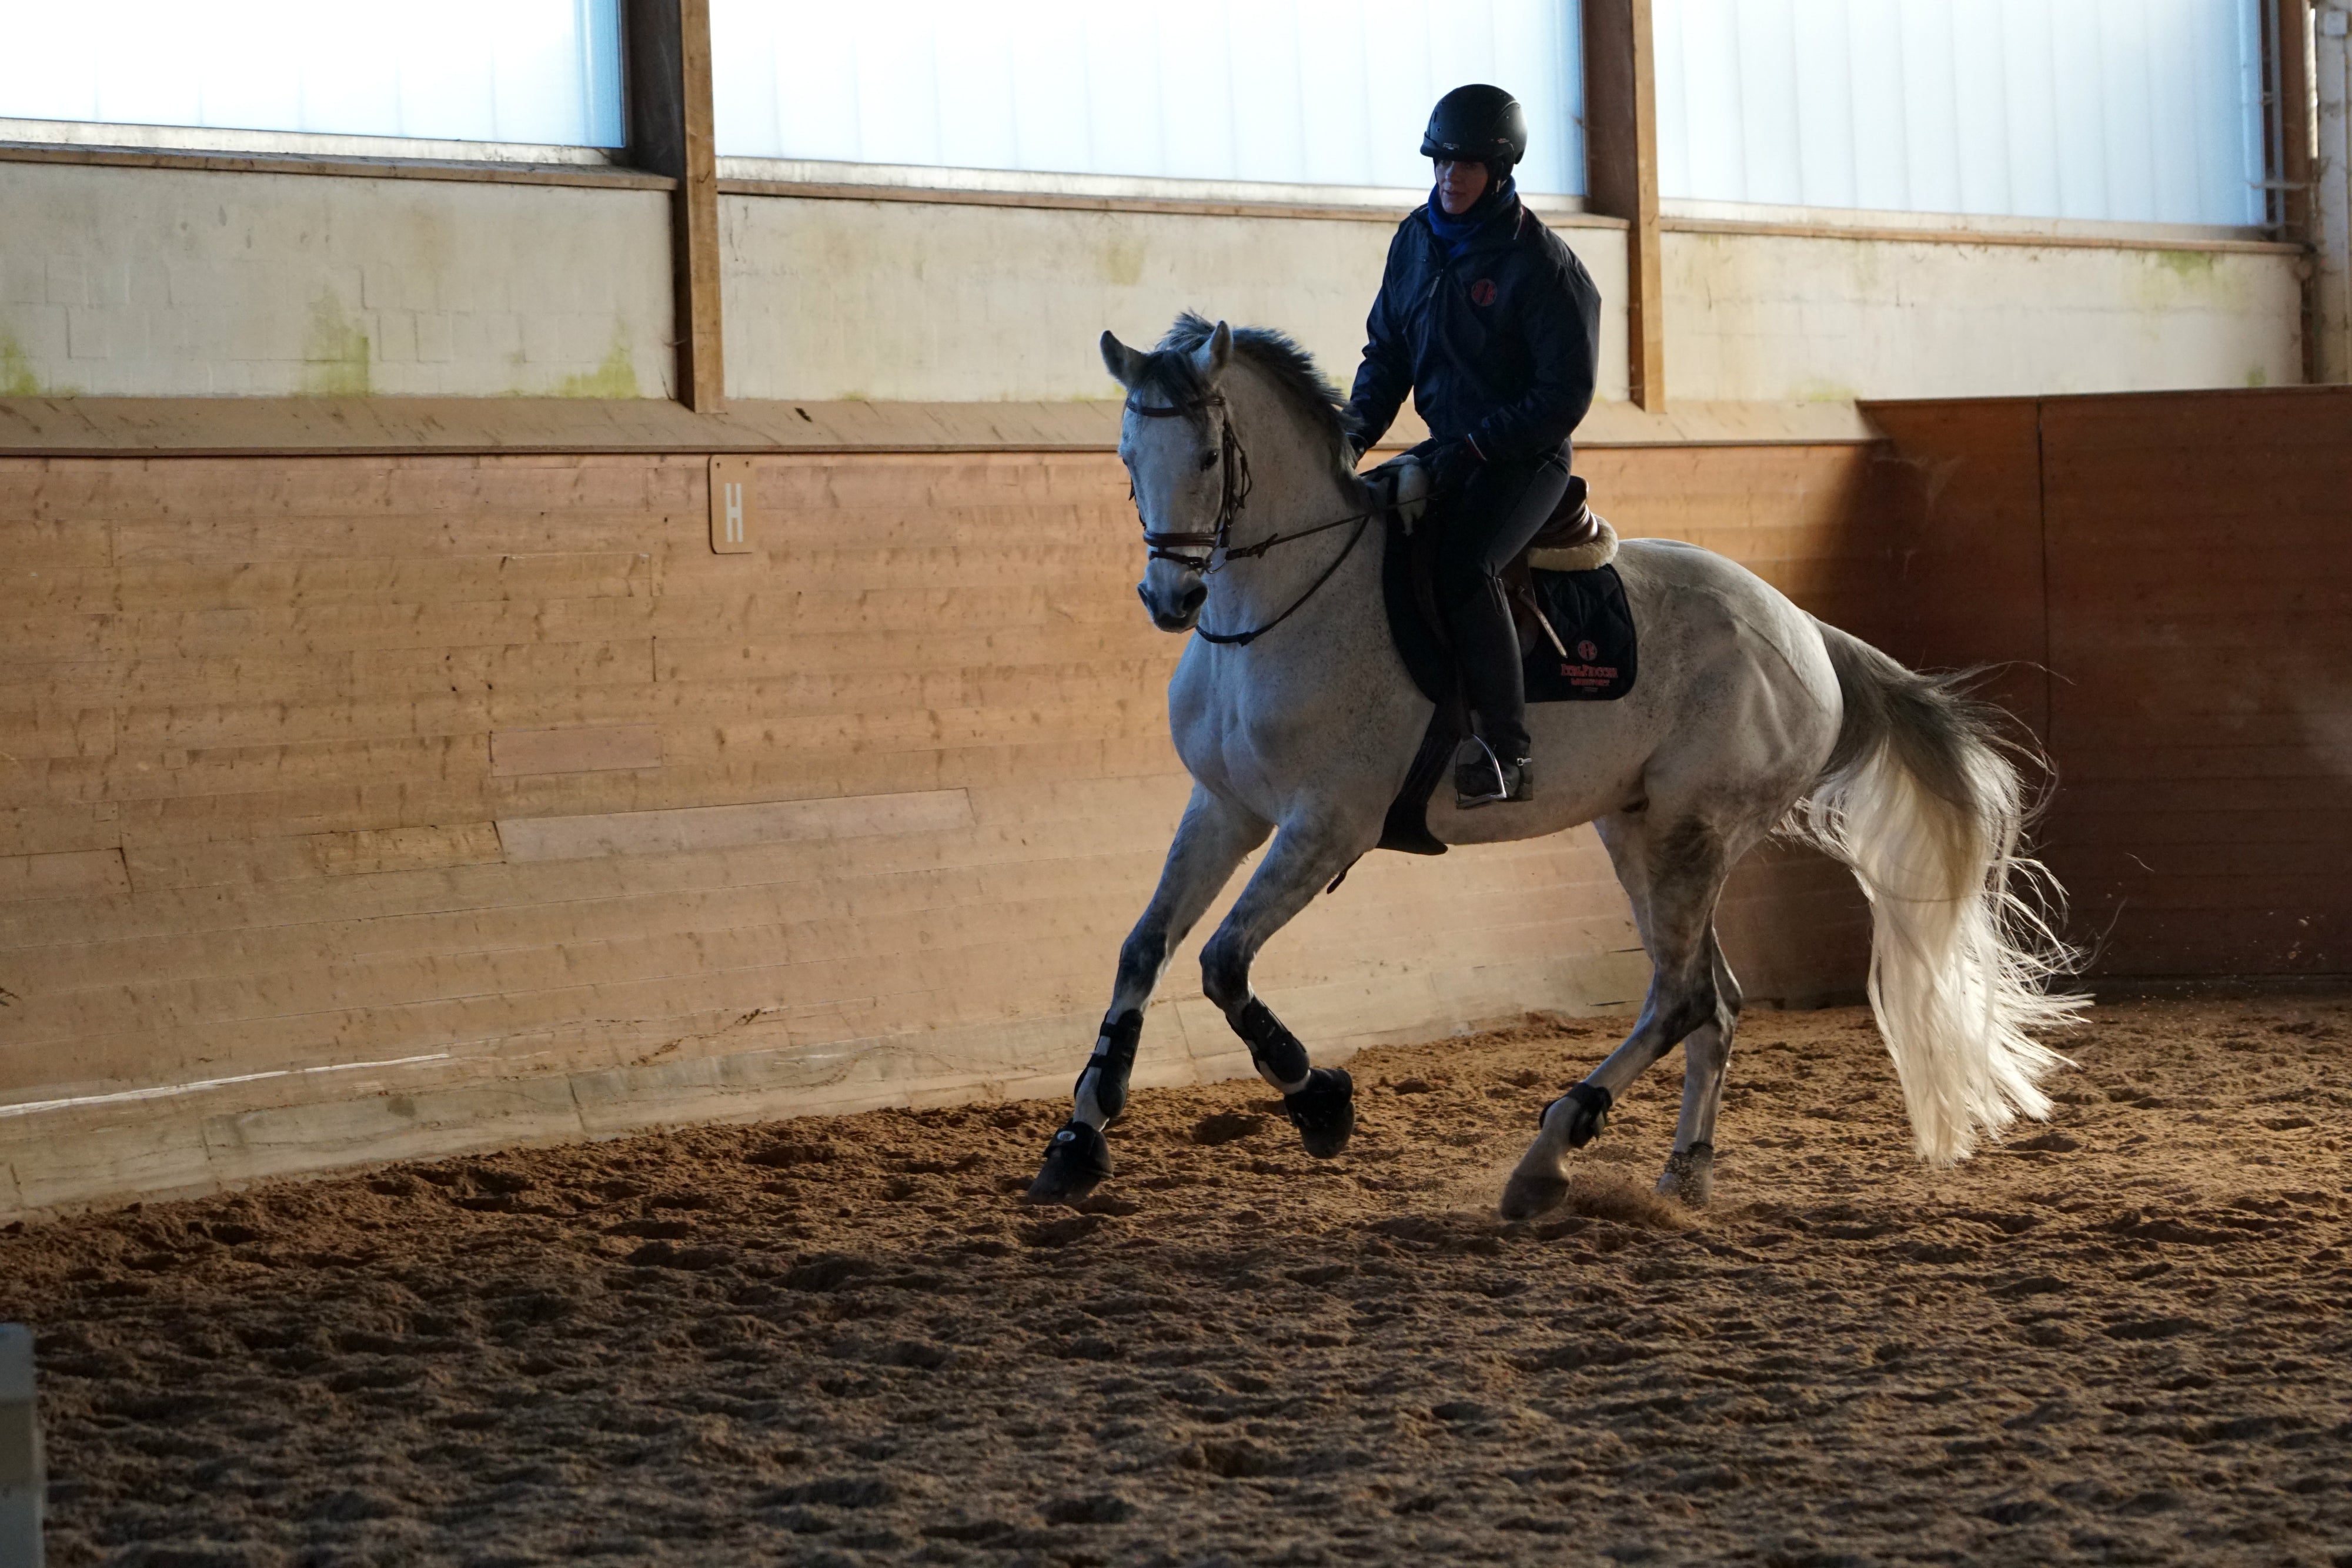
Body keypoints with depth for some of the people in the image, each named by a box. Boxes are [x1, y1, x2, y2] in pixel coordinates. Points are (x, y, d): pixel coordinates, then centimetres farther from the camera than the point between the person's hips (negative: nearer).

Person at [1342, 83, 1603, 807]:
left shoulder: (1542, 265, -14)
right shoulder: (1417, 240, 6)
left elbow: (1565, 397, -16)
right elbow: (1387, 351, 15)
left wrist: (1476, 446, -22)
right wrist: (1358, 427, -1)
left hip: (1524, 457, -8)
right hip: (1450, 450, 8)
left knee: (1464, 565, -31)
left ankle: (1507, 754, -28)